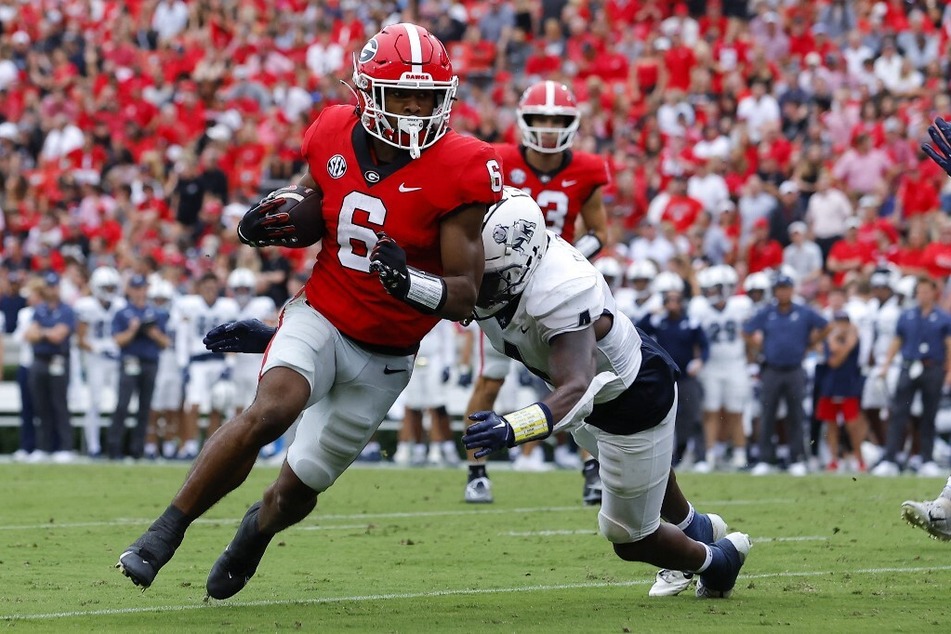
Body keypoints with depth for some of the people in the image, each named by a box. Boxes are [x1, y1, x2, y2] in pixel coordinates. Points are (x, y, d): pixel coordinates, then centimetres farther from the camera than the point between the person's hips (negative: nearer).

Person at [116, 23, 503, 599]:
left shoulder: (458, 173, -18)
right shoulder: (335, 138, -6)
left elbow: (465, 296, -18)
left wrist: (412, 283, -39)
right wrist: (268, 227, -8)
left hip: (385, 355, -1)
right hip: (321, 318, 1)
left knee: (298, 488, 10)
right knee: (272, 409, -31)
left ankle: (257, 529, 48)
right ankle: (164, 533, -22)